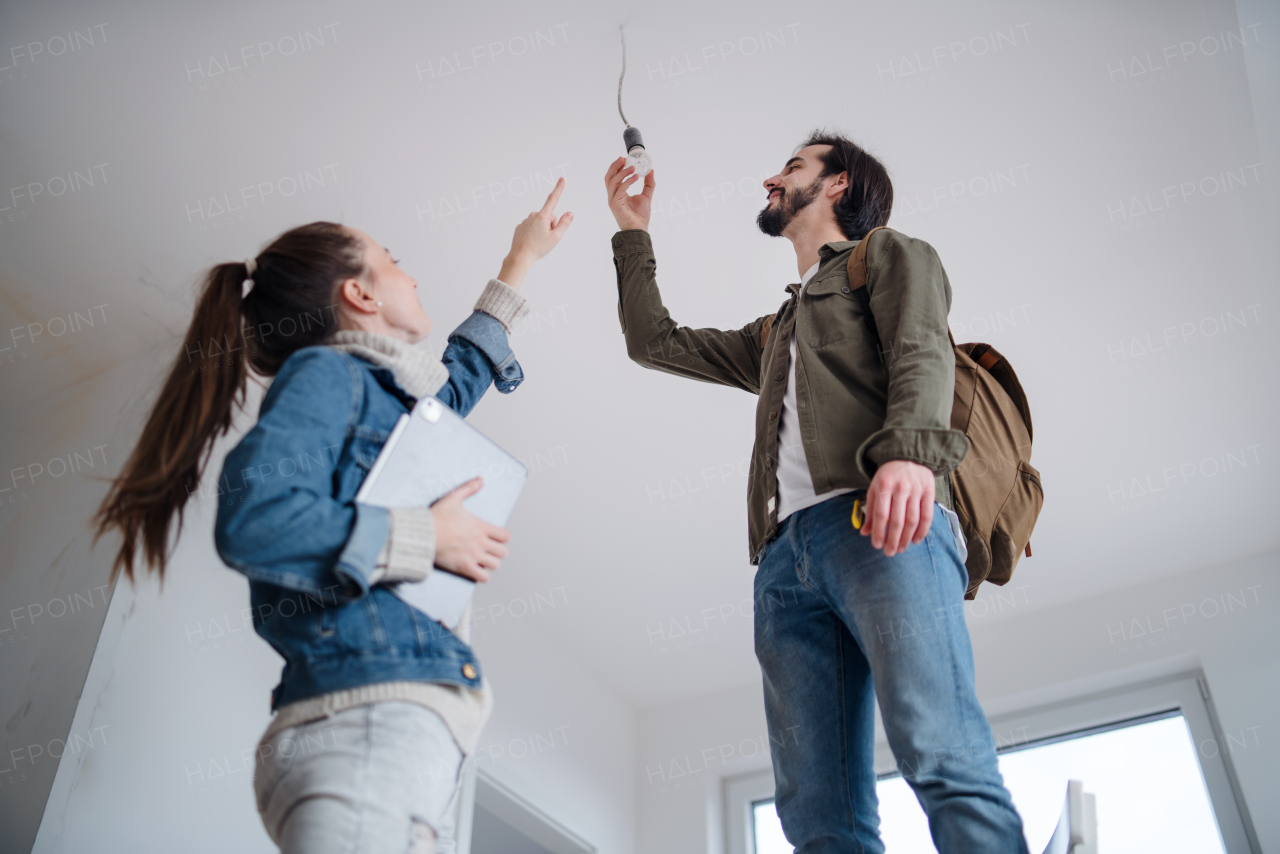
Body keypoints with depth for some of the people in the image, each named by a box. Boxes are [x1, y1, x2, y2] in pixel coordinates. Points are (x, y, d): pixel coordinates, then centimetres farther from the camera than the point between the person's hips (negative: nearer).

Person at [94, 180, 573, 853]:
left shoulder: (385, 396, 27)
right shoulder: (324, 372, 1)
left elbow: (457, 375, 50)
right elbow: (252, 522, -15)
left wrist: (520, 261, 59)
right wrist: (425, 537, -8)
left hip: (411, 729, 9)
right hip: (367, 714, -9)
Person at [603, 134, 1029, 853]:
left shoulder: (892, 254, 22)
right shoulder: (773, 334, 41)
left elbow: (923, 352, 1)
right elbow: (655, 342, 46)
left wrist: (910, 450, -21)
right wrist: (633, 233, 49)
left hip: (881, 523, -6)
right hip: (786, 555, 6)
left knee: (942, 758, -24)